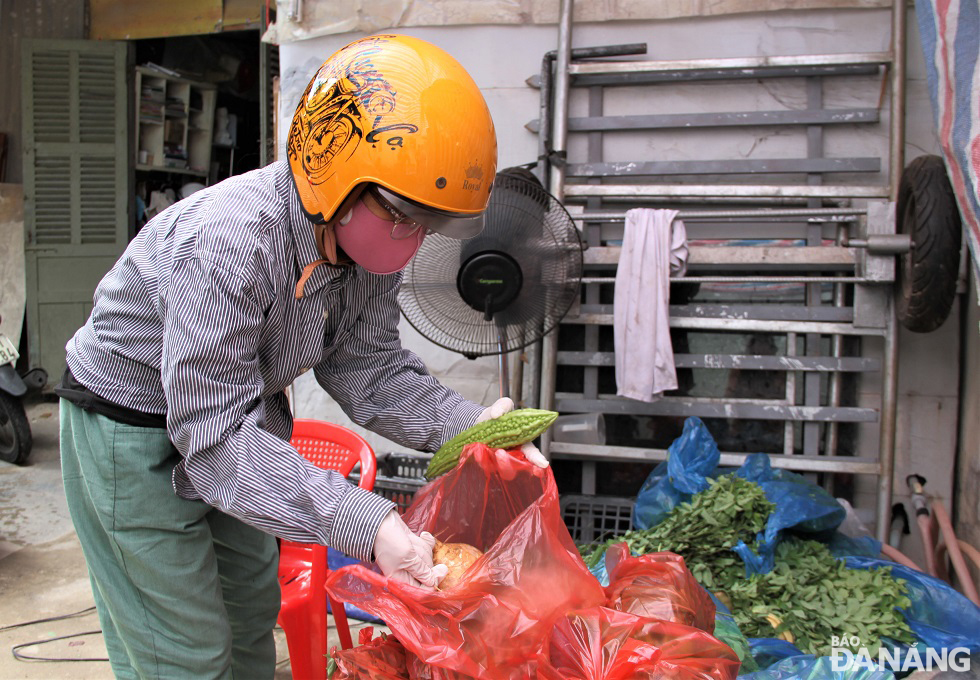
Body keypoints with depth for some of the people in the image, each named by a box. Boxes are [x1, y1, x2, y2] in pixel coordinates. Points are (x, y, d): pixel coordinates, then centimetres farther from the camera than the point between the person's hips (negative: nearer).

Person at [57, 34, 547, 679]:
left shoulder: (367, 245, -13)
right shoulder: (227, 243, -38)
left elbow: (368, 367, -7)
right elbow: (214, 438, -37)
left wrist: (468, 427, -24)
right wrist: (364, 524, -44)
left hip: (230, 420, 8)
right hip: (136, 432, -7)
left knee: (253, 609, 22)